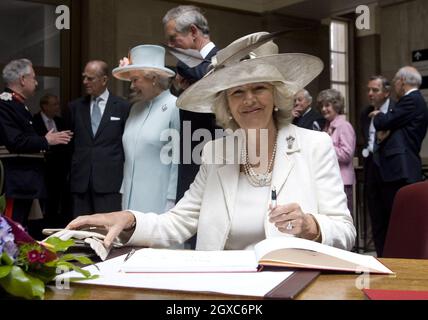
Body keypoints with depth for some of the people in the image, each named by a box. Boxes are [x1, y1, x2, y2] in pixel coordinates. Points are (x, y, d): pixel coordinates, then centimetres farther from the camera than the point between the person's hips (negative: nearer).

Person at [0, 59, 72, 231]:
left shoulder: (18, 105, 17)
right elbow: (14, 142, -23)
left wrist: (51, 139, 11)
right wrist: (45, 141, -12)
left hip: (24, 183, 10)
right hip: (14, 184, -10)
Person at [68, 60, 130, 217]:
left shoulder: (122, 107, 3)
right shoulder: (75, 107, 11)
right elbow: (69, 141, 16)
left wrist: (125, 174, 2)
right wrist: (70, 172, 10)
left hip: (110, 181, -3)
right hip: (80, 181, 3)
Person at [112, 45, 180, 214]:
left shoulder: (175, 107, -9)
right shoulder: (136, 108, 14)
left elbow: (178, 160, -10)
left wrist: (171, 201, -11)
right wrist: (124, 192, 14)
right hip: (132, 201, 6)